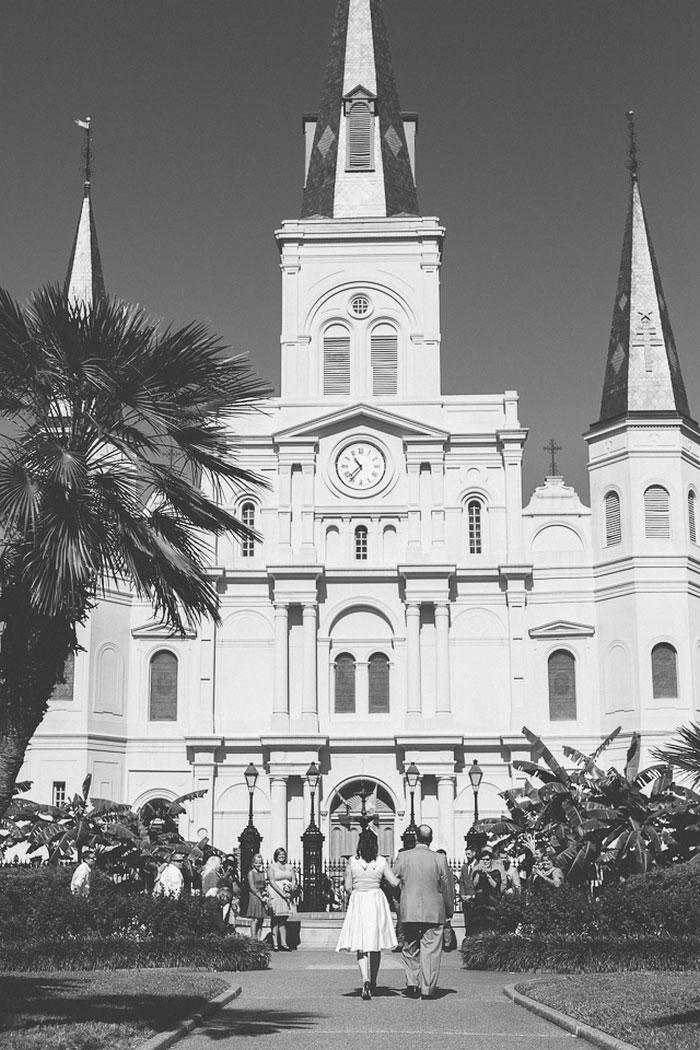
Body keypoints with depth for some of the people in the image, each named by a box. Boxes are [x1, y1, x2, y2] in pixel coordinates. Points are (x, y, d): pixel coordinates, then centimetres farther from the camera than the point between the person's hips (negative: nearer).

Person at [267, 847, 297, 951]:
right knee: (276, 919, -5)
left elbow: (294, 881, 10)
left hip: (287, 896, 4)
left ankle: (283, 943, -2)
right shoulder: (271, 866, 2)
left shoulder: (289, 867, 16)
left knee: (283, 920, 1)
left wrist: (291, 890, -10)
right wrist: (282, 893, -16)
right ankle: (275, 944, -5)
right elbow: (272, 882, -8)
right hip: (275, 894, -4)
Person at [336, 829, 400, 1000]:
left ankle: (365, 980, -23)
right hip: (377, 902, 1)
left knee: (361, 947, -1)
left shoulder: (352, 862, -4)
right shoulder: (381, 862, -3)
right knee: (375, 946, 15)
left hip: (357, 903, -1)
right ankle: (373, 983, 26)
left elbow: (348, 887, -1)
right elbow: (395, 883, -5)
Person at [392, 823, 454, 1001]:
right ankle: (428, 988, 3)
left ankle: (412, 984, 8)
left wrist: (397, 904, 19)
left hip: (408, 911, 1)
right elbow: (447, 887, 1)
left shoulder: (403, 857, -3)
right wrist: (449, 911, 13)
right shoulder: (439, 859, -5)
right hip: (434, 912, -1)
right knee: (430, 949, 4)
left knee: (410, 949, 15)